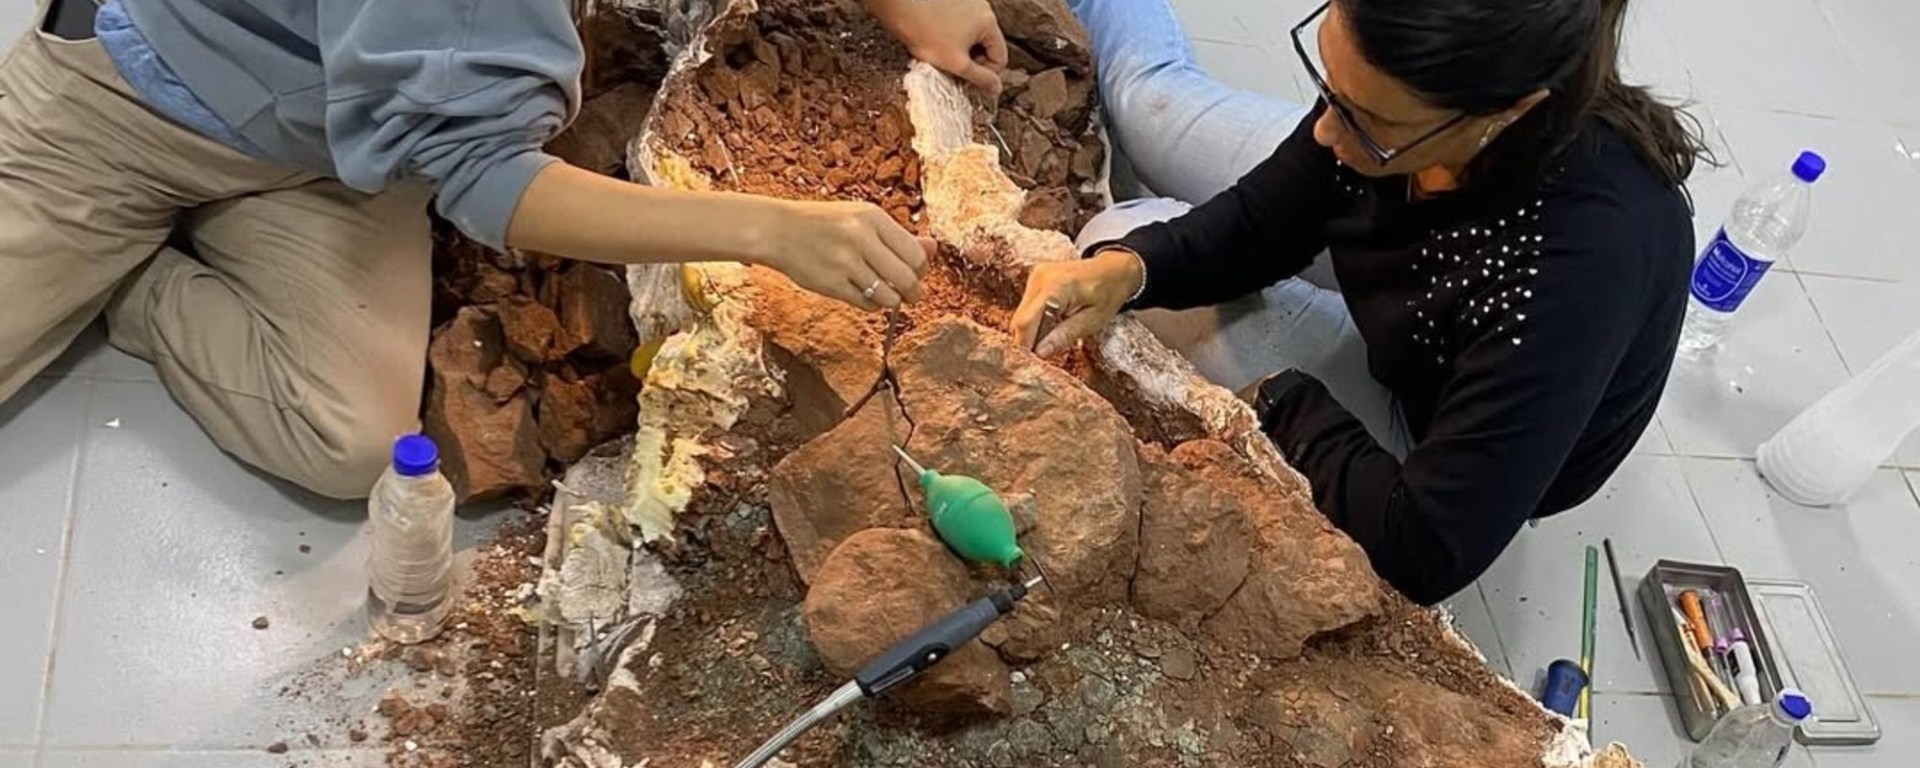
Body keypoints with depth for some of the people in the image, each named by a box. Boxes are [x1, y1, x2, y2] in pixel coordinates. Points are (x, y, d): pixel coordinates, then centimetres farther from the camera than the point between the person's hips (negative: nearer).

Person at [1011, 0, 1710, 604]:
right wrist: (1127, 266, -32)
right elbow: (1268, 218, -14)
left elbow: (1426, 552, -40)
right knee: (1147, 97, 12)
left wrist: (1283, 403, -26)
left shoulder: (1579, 262, -47)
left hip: (1424, 423, -4)